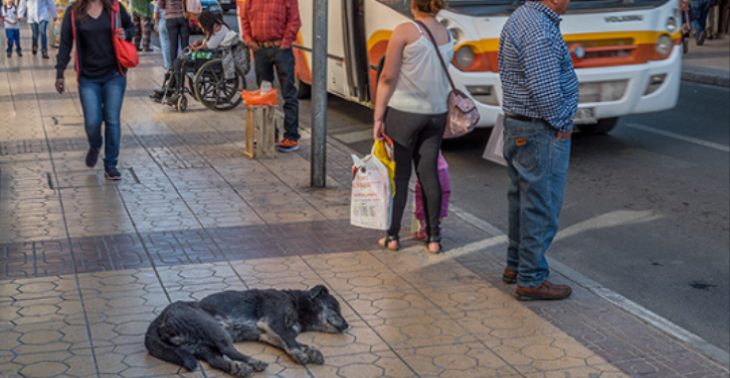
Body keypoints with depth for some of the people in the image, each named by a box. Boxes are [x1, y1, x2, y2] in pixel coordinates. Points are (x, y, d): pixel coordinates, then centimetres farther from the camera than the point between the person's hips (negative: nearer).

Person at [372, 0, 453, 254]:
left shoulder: (405, 31, -11)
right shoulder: (447, 36, 5)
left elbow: (388, 78, -11)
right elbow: (438, 73, 9)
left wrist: (378, 117, -7)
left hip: (403, 111, -4)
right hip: (436, 112, 4)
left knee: (399, 174, 4)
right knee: (429, 173, 10)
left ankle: (392, 236, 11)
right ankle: (434, 237, 14)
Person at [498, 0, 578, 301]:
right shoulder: (540, 31, -23)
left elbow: (505, 71, 17)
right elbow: (545, 90, -27)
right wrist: (561, 124, -11)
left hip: (516, 124, 10)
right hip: (542, 132, -10)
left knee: (522, 199, 19)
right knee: (541, 207, -2)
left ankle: (515, 265, 31)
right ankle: (531, 280, 6)